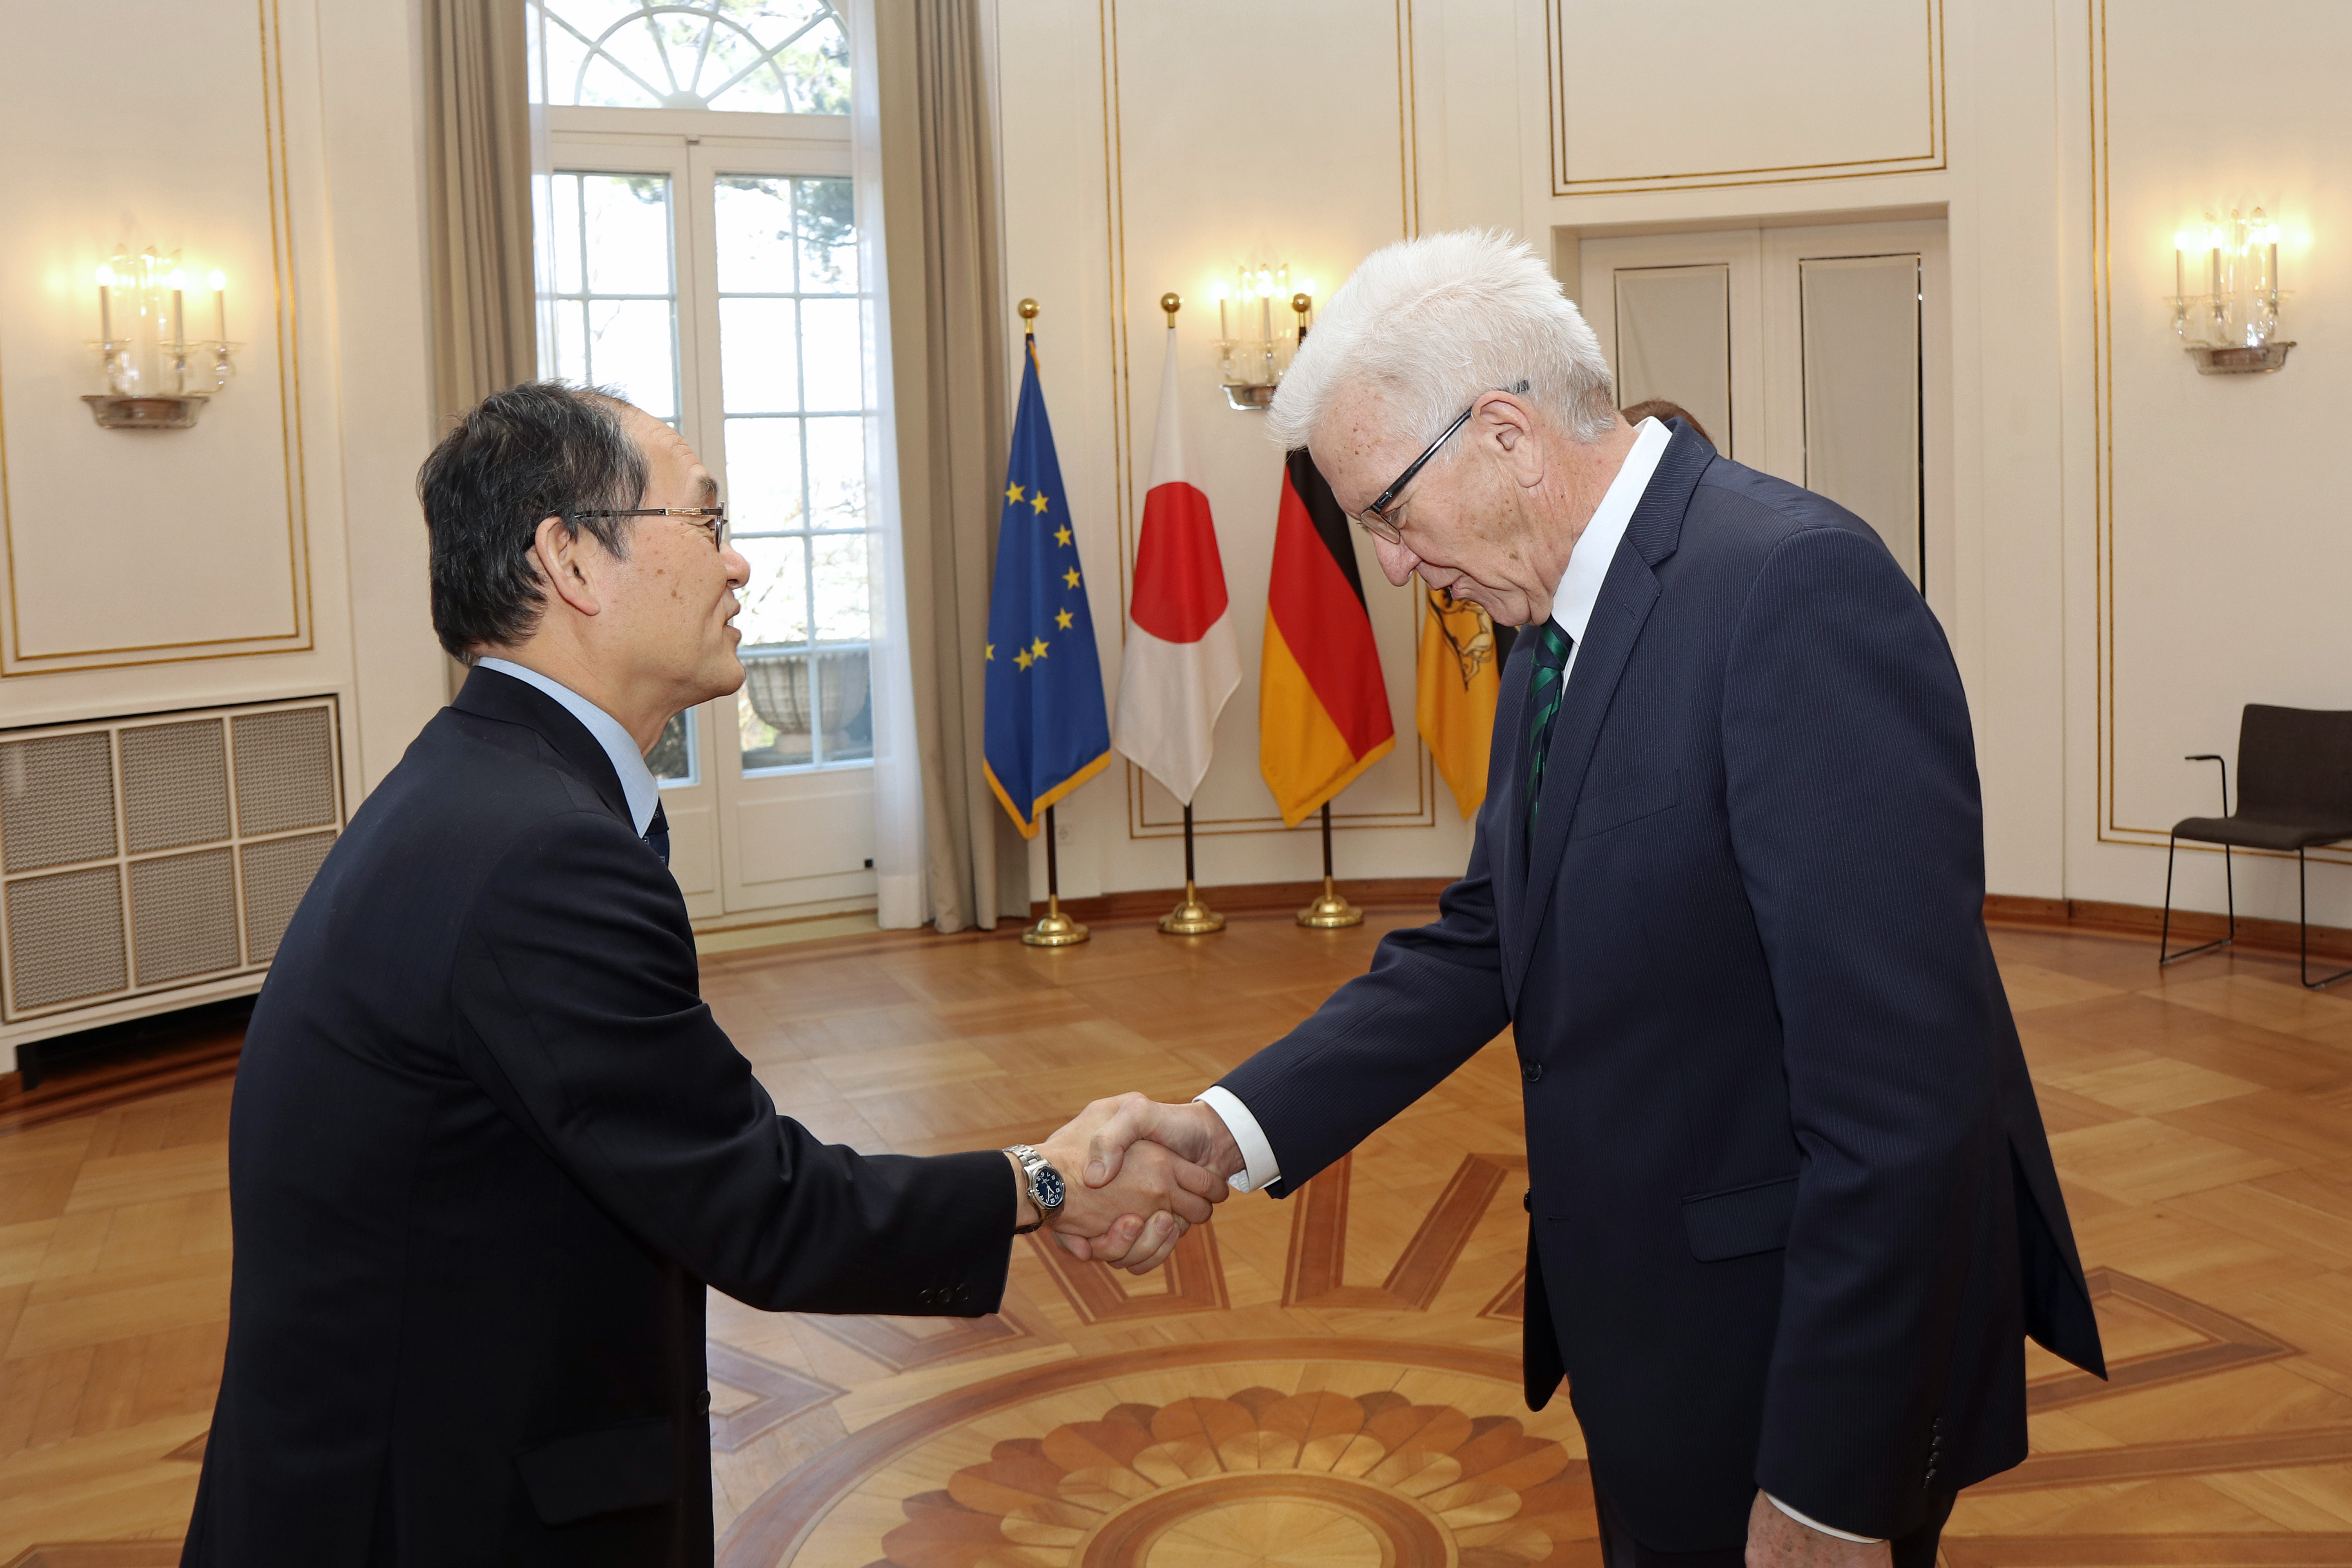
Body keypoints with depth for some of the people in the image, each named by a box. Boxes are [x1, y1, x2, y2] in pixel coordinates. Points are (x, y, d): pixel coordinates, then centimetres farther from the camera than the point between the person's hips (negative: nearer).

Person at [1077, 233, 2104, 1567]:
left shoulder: (1793, 582, -24)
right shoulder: (1559, 631, 6)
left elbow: (1904, 1075, -27)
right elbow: (1491, 941, 10)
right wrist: (1237, 1125, -3)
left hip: (1804, 1367, -8)